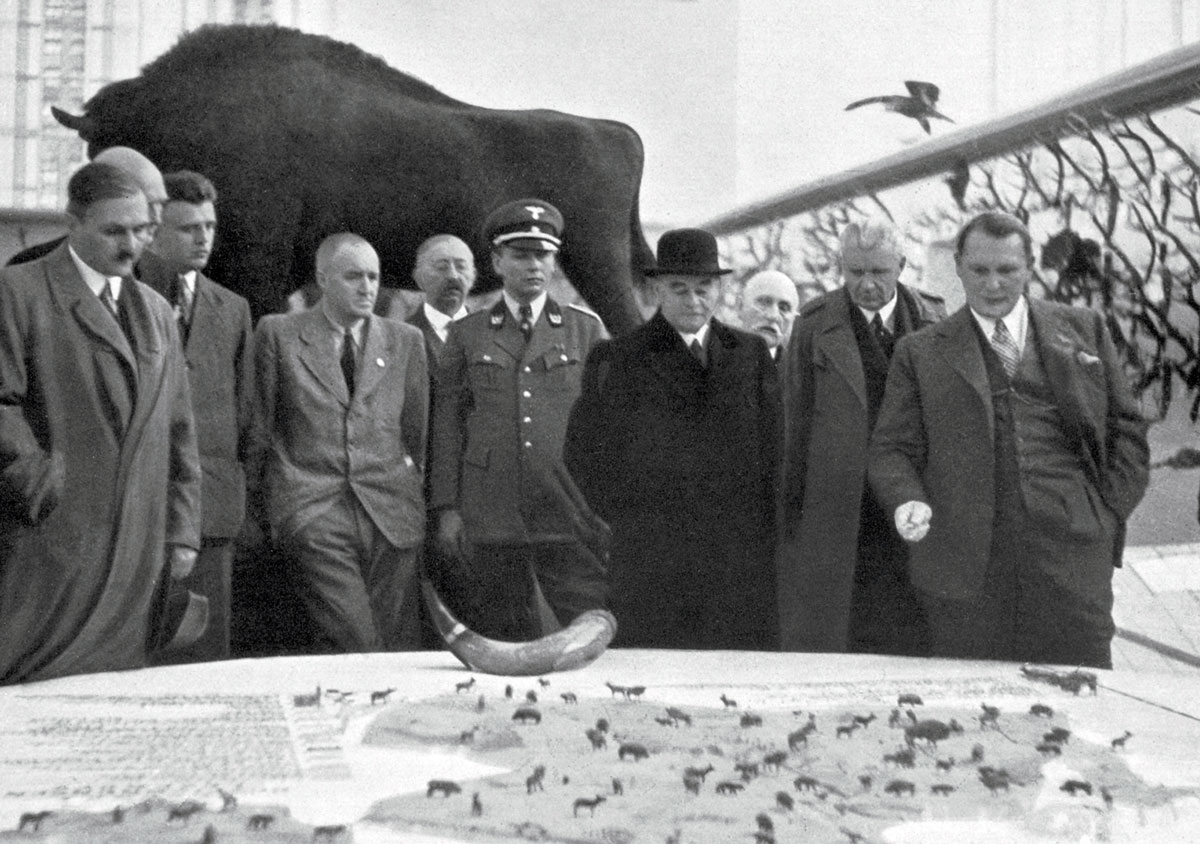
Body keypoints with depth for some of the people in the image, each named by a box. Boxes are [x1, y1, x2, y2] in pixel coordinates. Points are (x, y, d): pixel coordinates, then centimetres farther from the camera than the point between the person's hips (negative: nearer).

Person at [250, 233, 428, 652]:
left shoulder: (406, 340, 14)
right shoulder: (278, 333, 7)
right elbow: (260, 427, 9)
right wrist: (262, 502, 8)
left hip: (393, 515, 3)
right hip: (311, 514, -2)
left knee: (398, 647, -3)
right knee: (355, 642, -16)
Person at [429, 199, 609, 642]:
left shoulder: (586, 329, 10)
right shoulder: (466, 333, 11)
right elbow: (447, 422, 8)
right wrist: (446, 508, 1)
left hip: (572, 518, -1)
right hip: (490, 519, 1)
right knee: (506, 650, 6)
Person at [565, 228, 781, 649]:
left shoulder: (751, 354, 13)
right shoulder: (617, 360, 5)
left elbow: (775, 445, 14)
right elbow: (581, 451, 7)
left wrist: (767, 527, 6)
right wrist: (625, 517, 2)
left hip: (742, 557, 2)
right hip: (649, 561, -2)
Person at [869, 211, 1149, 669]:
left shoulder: (1084, 329, 15)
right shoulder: (921, 352, 12)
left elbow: (1126, 429, 16)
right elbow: (891, 448, 9)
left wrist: (1109, 512, 5)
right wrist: (907, 501, -11)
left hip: (1071, 550, 1)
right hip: (965, 559, 0)